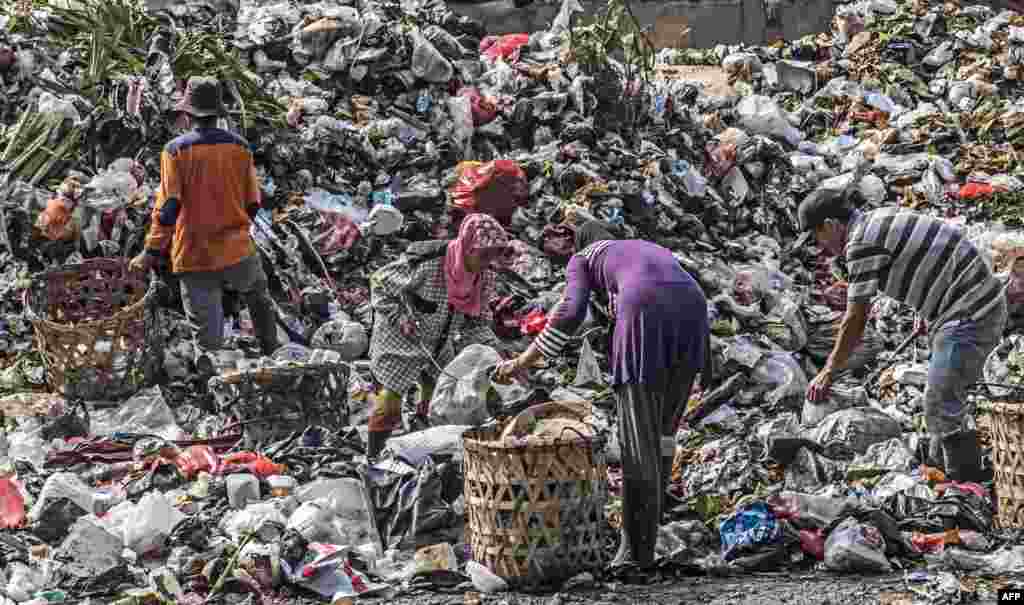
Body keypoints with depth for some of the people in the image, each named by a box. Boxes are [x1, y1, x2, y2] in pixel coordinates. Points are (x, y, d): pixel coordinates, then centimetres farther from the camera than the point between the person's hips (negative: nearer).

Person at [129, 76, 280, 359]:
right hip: (237, 250, 3)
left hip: (194, 257, -2)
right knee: (259, 296, 32)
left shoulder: (176, 150, -10)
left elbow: (167, 207, -14)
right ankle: (271, 350, 43)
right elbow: (252, 204, 5)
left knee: (208, 336, 3)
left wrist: (152, 252, -10)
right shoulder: (239, 147, -1)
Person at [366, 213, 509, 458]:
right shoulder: (427, 264, -32)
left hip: (441, 348, 6)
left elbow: (477, 321, 1)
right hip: (401, 343, -6)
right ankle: (373, 459, 15)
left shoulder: (484, 277, -12)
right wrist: (400, 318, -28)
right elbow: (380, 282, -20)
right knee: (390, 403, 1)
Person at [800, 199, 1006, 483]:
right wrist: (927, 312, 23)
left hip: (968, 316, -11)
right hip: (984, 306, 11)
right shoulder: (882, 218, 14)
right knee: (944, 400, 23)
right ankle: (937, 463, 36)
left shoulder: (861, 244, -15)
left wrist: (827, 373, -5)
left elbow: (855, 321, -13)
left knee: (941, 408, -11)